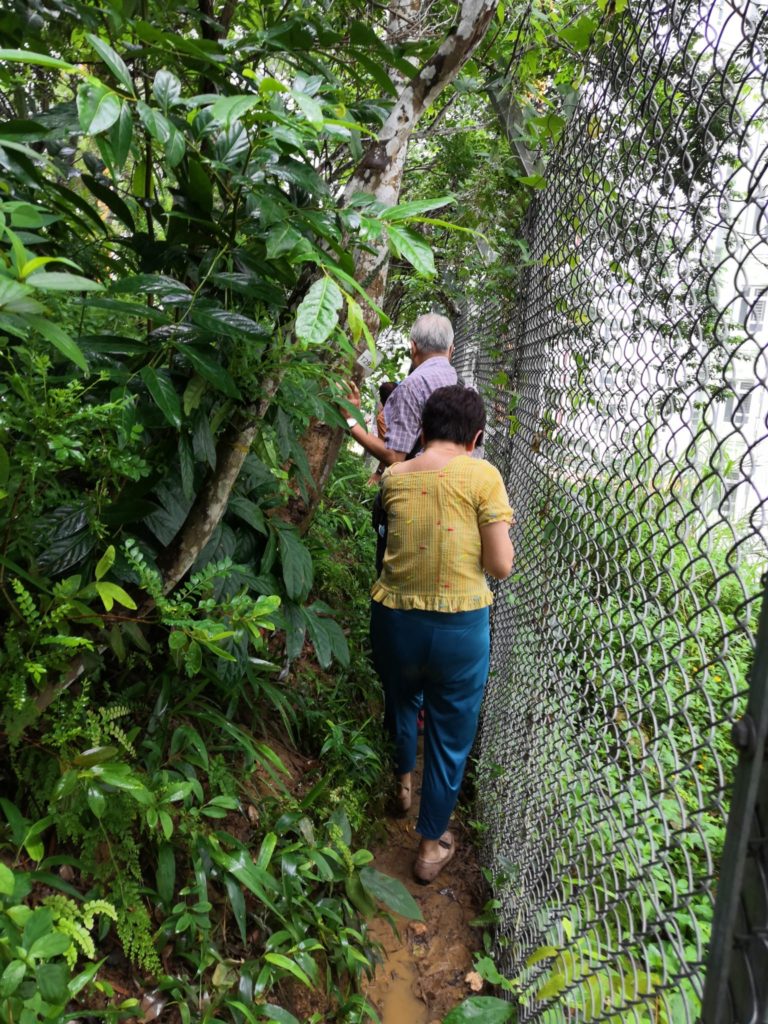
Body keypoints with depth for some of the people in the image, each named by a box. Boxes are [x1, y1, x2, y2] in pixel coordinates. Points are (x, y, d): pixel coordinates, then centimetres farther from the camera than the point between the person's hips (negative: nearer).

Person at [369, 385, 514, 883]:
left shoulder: (394, 477, -3)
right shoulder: (482, 475, -13)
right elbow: (501, 565, -12)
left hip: (395, 620, 4)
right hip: (460, 627, -3)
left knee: (401, 701, 33)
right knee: (451, 735, 18)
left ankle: (405, 781, 57)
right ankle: (433, 844, 33)